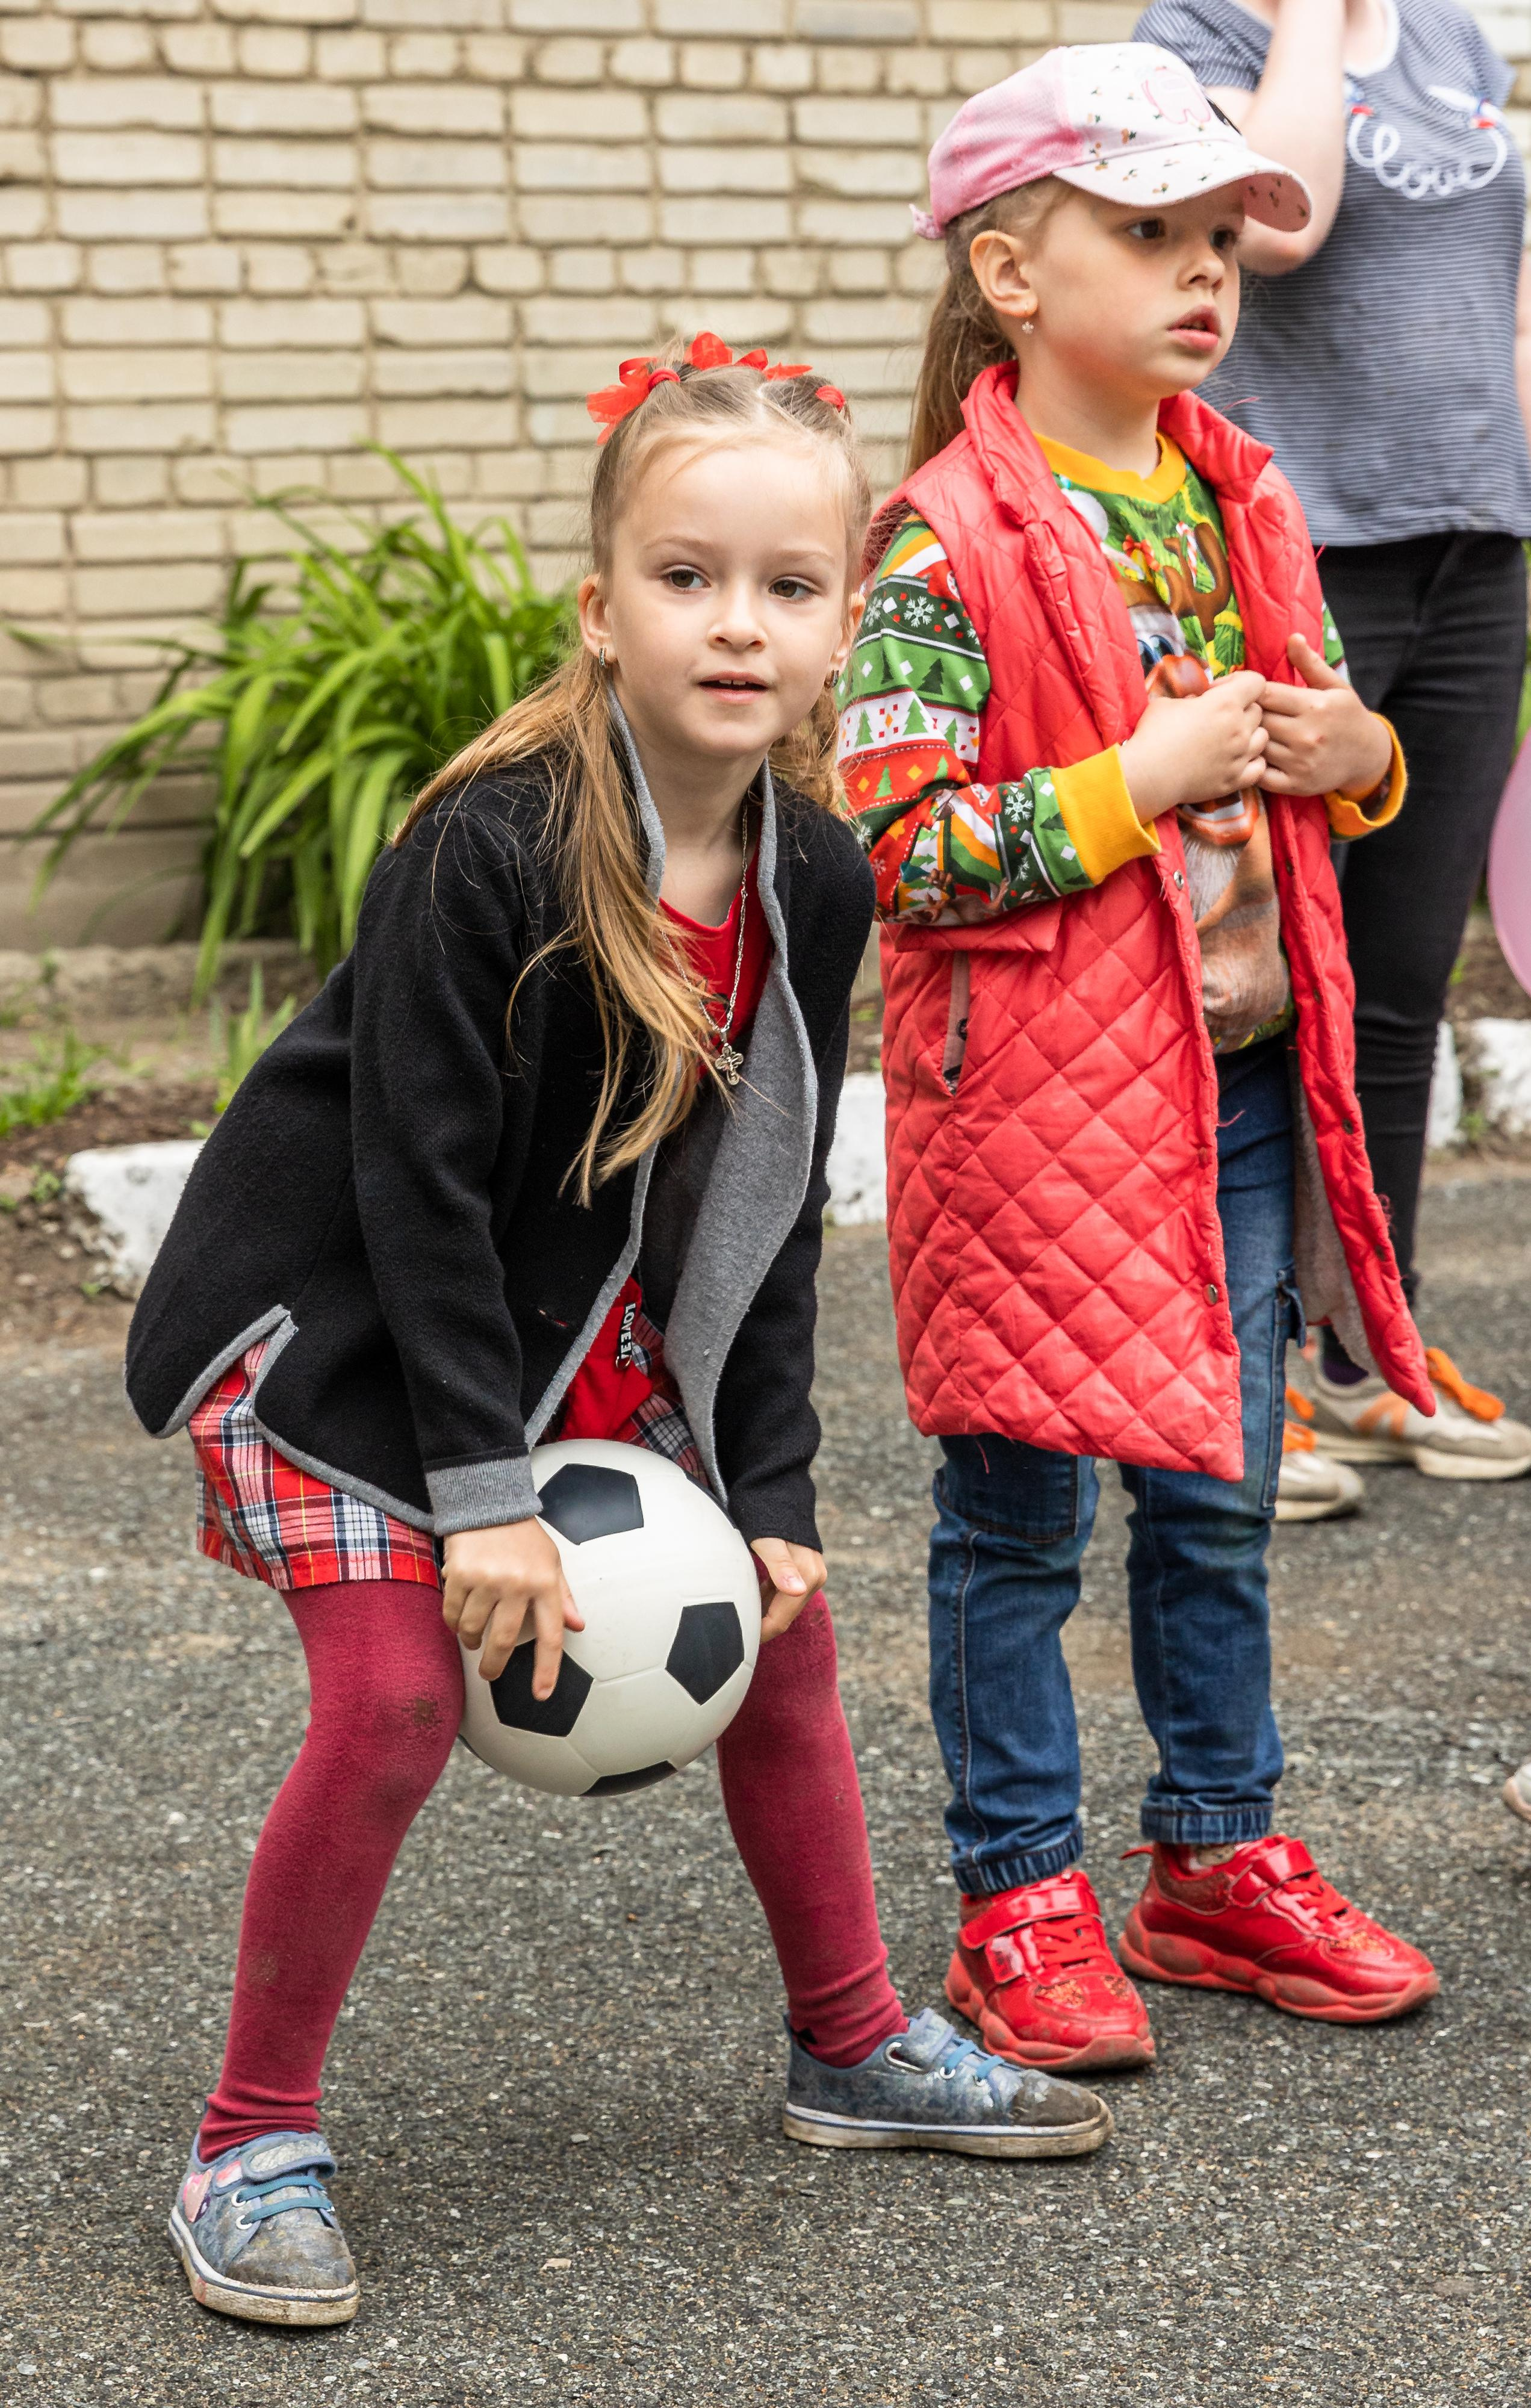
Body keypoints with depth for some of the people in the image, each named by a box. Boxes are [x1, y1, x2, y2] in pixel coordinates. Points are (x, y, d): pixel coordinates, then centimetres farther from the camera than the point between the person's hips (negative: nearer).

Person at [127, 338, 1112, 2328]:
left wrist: (772, 1495, -3)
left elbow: (771, 1206, 0)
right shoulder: (489, 852, -28)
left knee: (780, 1627, 8)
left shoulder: (816, 881, -8)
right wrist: (483, 1492, -25)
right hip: (342, 1320, -7)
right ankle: (253, 2145, 0)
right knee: (398, 1695, -17)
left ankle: (852, 2045, 28)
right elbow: (419, 1181, -25)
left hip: (598, 1327, 7)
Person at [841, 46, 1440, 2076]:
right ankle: (1020, 1904, 17)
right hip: (1038, 1088, -6)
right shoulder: (949, 544, -14)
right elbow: (897, 850, -19)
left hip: (1239, 1073, 6)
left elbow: (1327, 734, 21)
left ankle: (1220, 1853, 29)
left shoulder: (1241, 502, 8)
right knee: (1020, 1511, 6)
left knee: (1219, 1492, 15)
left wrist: (1352, 752, -2)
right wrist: (1145, 779, -21)